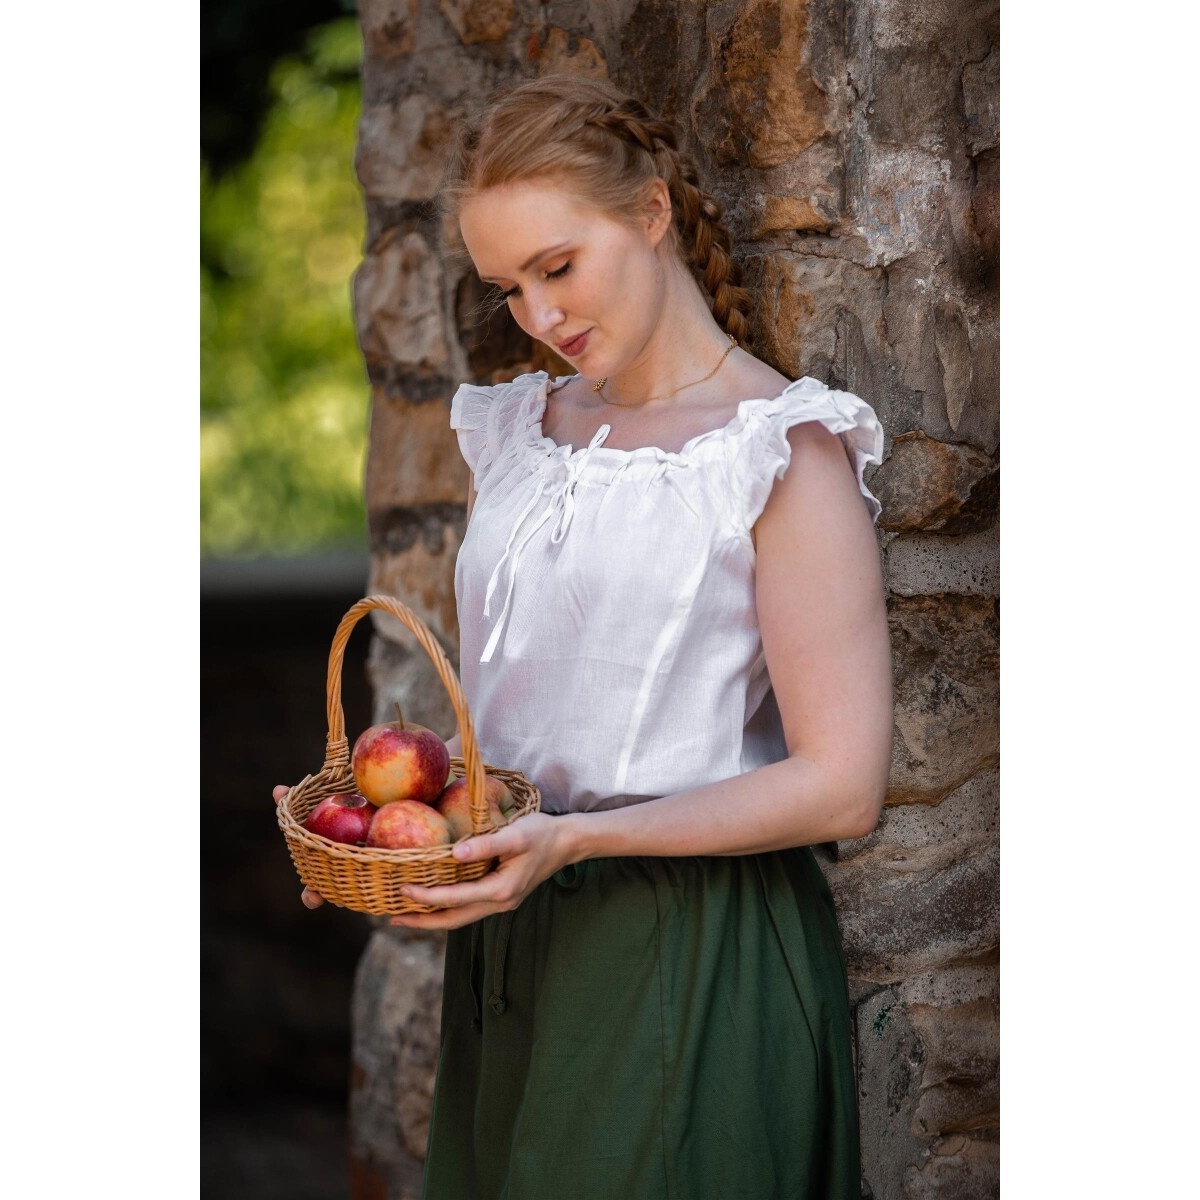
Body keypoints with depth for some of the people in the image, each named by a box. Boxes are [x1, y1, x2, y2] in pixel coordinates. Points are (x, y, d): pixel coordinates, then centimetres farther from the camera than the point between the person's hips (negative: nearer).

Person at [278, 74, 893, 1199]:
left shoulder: (783, 450, -9)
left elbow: (841, 784, -14)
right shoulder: (516, 434, 12)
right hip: (508, 933, 6)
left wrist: (574, 835, -21)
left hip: (695, 952, -6)